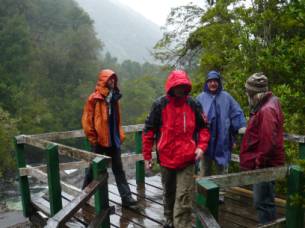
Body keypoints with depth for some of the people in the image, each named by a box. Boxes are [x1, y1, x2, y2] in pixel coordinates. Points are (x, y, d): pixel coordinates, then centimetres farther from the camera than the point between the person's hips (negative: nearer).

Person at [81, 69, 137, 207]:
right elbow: (87, 120, -10)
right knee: (94, 169, 11)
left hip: (113, 140, 5)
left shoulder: (114, 97, 7)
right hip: (99, 141, -5)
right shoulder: (94, 98, -11)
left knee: (118, 170, 5)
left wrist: (120, 135, 9)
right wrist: (93, 138, -10)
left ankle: (126, 197, 8)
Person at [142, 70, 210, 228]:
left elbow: (203, 128, 10)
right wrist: (147, 156, 0)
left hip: (187, 160, -1)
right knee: (168, 193, 20)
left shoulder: (193, 105, -1)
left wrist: (201, 146, -7)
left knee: (184, 199, -7)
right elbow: (149, 131, 0)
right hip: (166, 159, 1)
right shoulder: (160, 104, -5)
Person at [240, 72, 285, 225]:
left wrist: (259, 162, -16)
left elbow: (268, 142, -26)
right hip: (262, 164, 10)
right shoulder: (265, 106, 11)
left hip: (264, 166, -10)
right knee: (262, 201, 19)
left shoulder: (267, 110, -22)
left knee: (263, 202, 0)